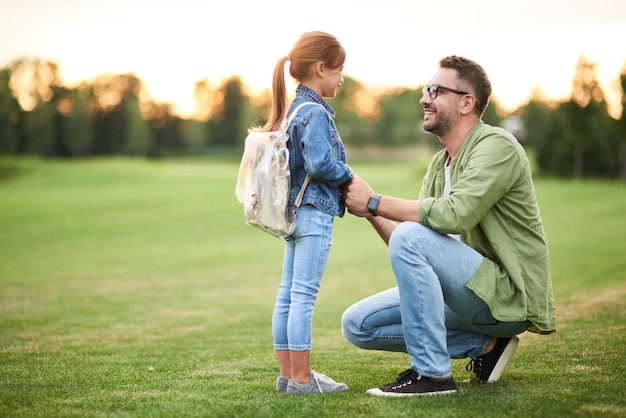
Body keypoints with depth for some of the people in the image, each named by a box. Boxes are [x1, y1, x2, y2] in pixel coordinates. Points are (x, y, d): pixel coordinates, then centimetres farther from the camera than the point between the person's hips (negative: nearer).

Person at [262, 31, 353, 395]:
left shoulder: (293, 110, 15)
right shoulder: (315, 113, -14)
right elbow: (320, 163, -23)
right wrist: (348, 175, -6)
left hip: (294, 211, 10)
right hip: (315, 213, -10)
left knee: (288, 295, 10)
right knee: (303, 296, -7)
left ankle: (287, 373, 16)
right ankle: (301, 378, -4)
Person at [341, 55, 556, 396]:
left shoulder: (496, 145, -12)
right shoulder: (438, 164, 14)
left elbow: (455, 214, -29)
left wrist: (375, 202, -21)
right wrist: (372, 214, -8)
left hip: (509, 294, -9)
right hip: (477, 292, 9)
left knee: (411, 236, -27)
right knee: (357, 324, 1)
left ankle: (431, 373, -19)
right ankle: (485, 344, 6)